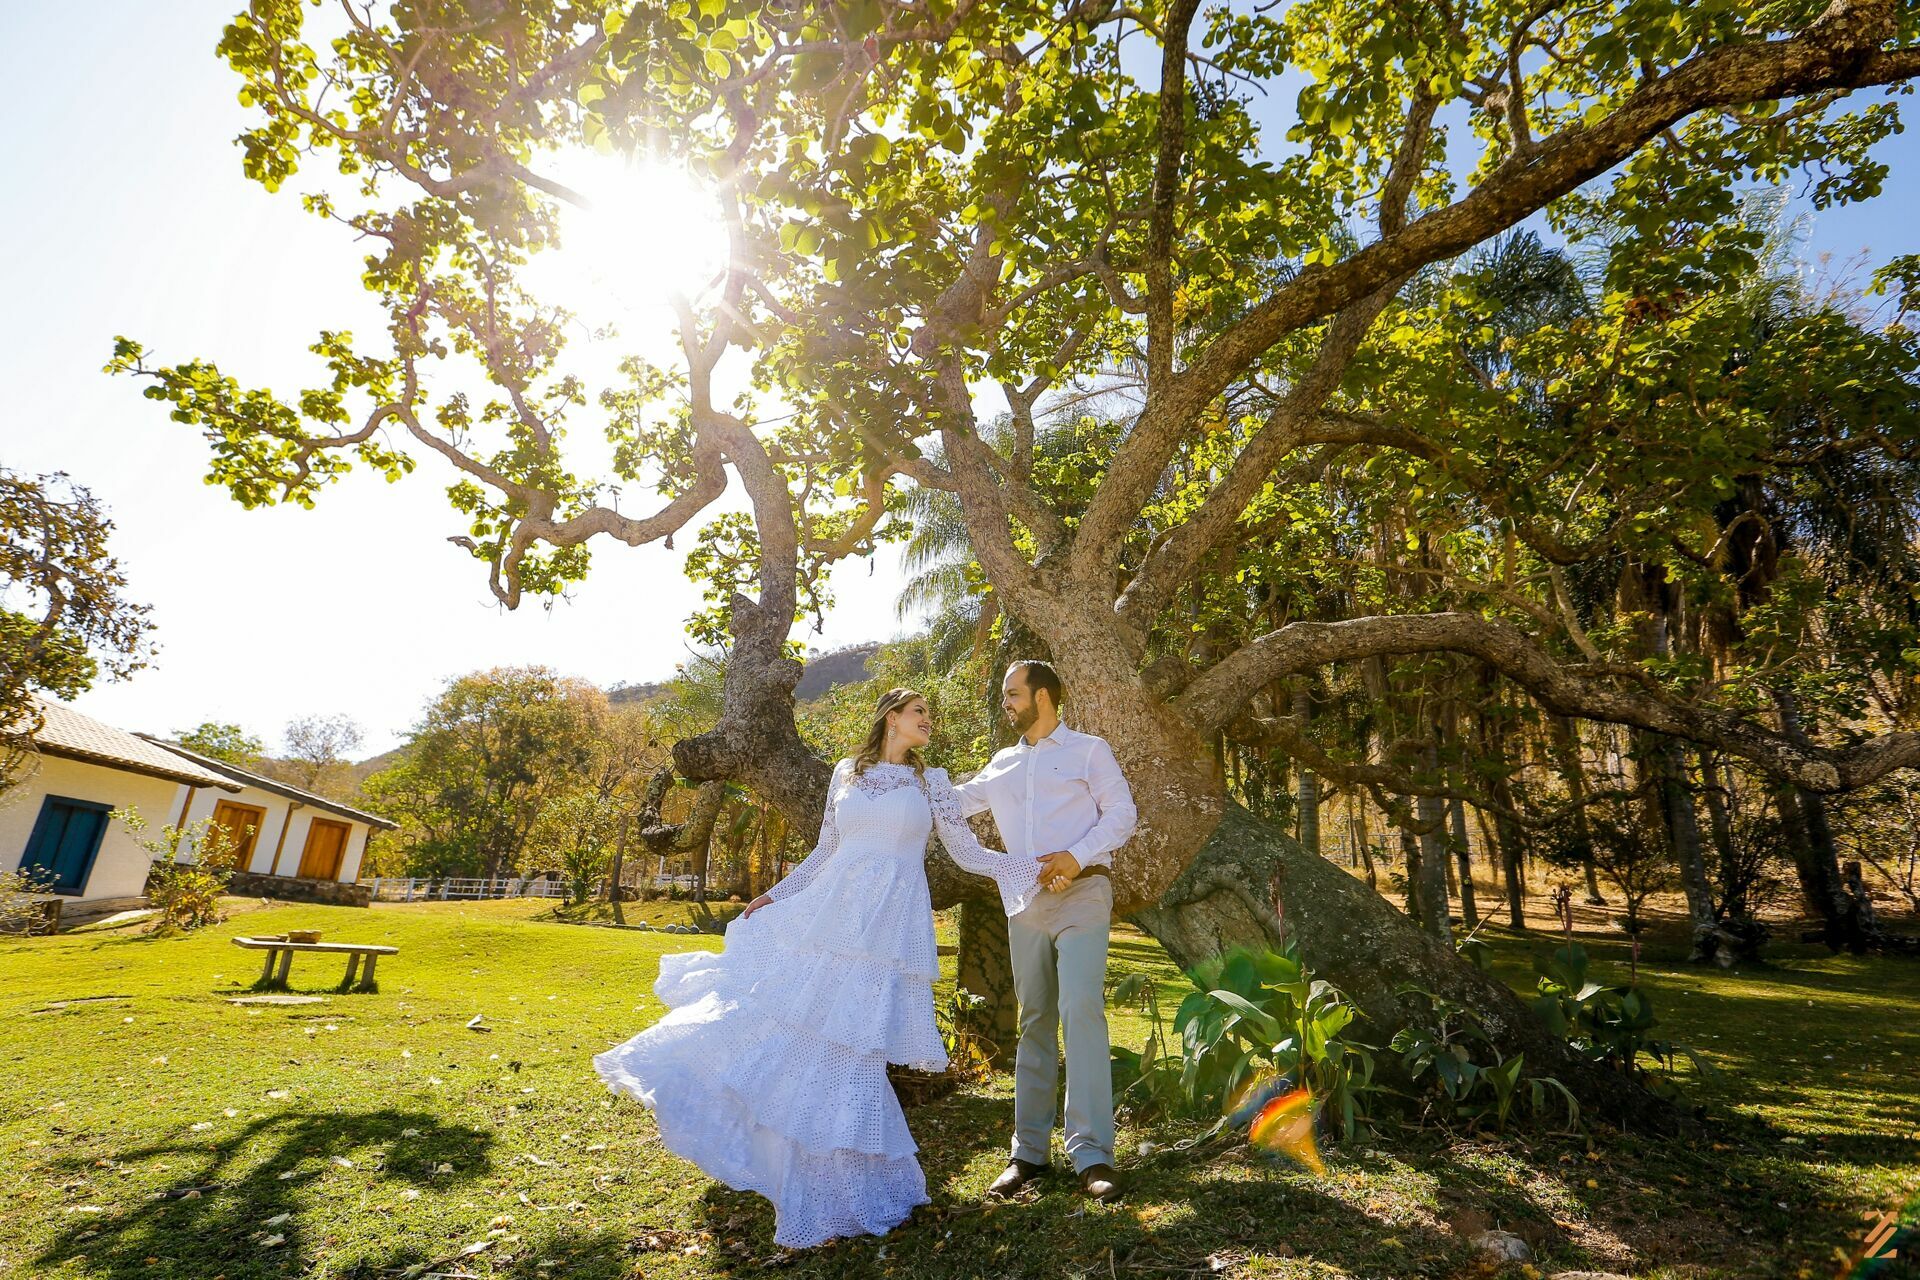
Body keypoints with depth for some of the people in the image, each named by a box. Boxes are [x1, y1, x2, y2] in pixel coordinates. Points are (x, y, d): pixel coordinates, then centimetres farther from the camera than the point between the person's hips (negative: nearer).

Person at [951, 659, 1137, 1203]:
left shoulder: (1089, 749, 5)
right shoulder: (1002, 765, 19)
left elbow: (1121, 813, -2)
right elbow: (952, 802, 21)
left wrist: (1076, 857, -16)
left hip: (1081, 894, -5)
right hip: (1026, 902, 5)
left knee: (1081, 1010, -16)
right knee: (1035, 1020, 8)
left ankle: (1092, 1154, -10)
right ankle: (1029, 1151, 15)